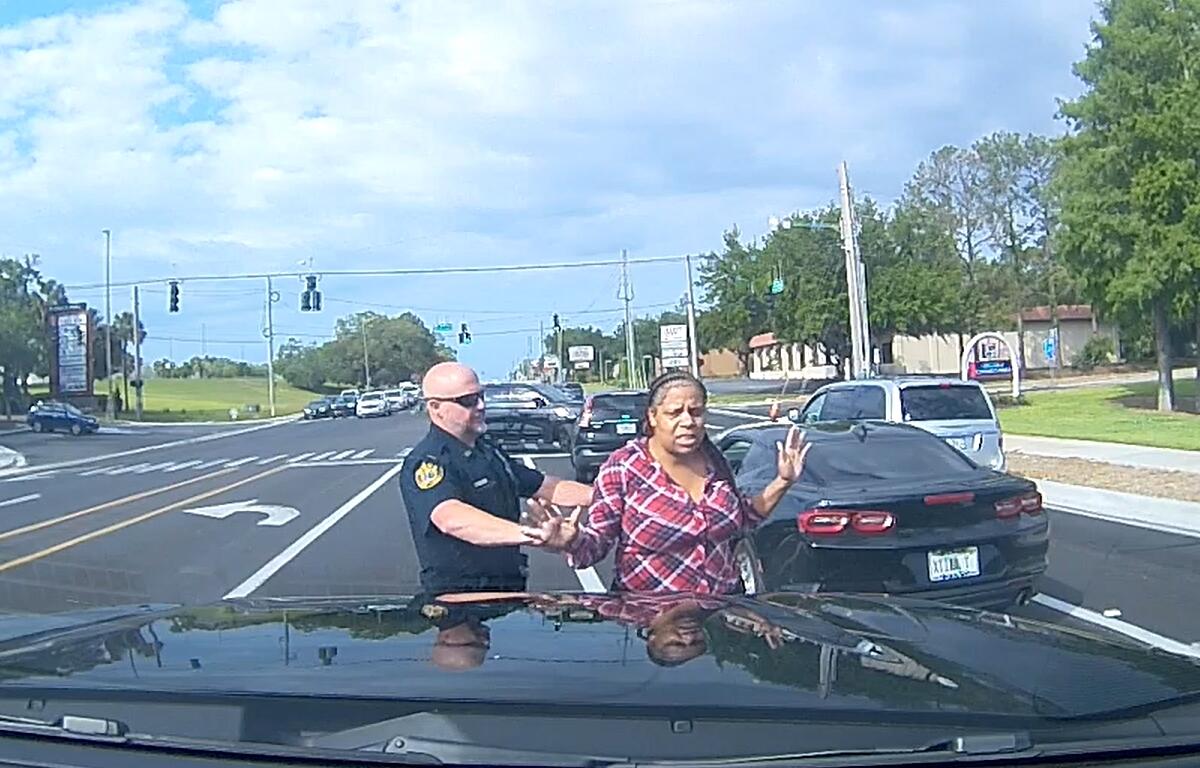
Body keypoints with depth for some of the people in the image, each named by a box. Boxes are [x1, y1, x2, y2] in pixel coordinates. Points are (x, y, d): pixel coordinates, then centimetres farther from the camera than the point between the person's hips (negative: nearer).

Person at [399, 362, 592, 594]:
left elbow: (548, 487, 25)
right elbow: (452, 520, -32)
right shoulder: (427, 461, -13)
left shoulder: (488, 451, 17)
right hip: (458, 599, -7)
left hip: (509, 587, 7)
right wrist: (526, 534, -45)